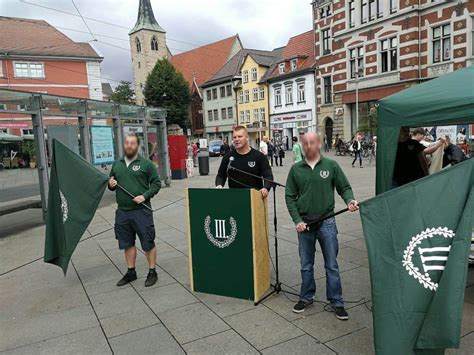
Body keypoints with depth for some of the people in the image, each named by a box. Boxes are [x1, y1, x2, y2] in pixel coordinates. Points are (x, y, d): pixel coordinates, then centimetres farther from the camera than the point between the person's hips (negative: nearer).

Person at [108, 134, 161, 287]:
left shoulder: (146, 164, -3)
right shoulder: (116, 164, 12)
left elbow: (156, 183, -4)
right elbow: (111, 184, 21)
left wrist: (145, 196, -17)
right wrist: (111, 185, -2)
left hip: (141, 210, -5)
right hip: (122, 211, 5)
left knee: (148, 243, 3)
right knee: (127, 243, 15)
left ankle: (152, 272, 17)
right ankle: (131, 272, 29)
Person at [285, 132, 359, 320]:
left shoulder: (331, 165, -1)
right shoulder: (296, 169, 2)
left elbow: (344, 188, 5)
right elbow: (290, 197, 4)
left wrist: (350, 201, -17)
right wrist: (297, 221, -4)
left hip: (326, 222, -1)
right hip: (304, 224, 2)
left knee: (331, 265, 6)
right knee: (306, 265, 14)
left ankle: (336, 302, 20)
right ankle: (306, 297, 30)